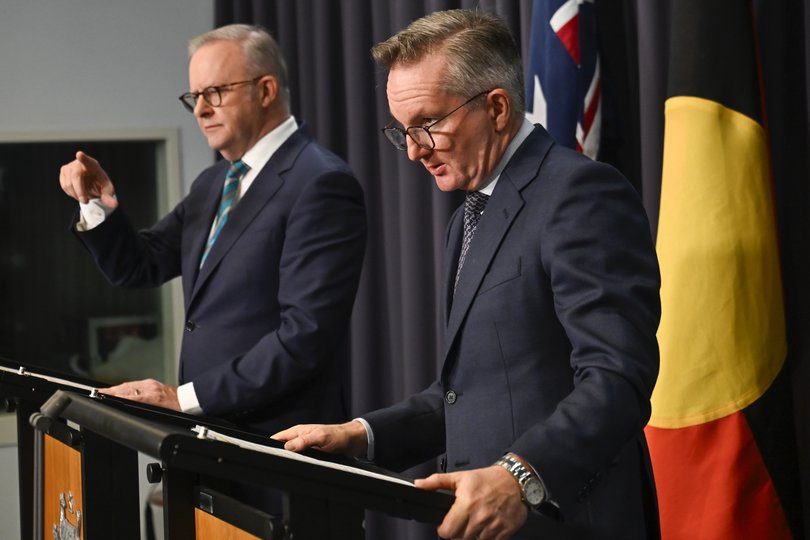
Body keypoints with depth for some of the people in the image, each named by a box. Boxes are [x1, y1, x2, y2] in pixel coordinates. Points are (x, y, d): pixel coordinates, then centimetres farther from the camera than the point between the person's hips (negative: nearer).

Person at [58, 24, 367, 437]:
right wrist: (98, 202, 1)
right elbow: (137, 268, 19)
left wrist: (185, 398, -20)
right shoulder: (212, 184, 14)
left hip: (277, 437, -7)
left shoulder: (321, 183, -13)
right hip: (210, 432, 7)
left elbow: (306, 335, -20)